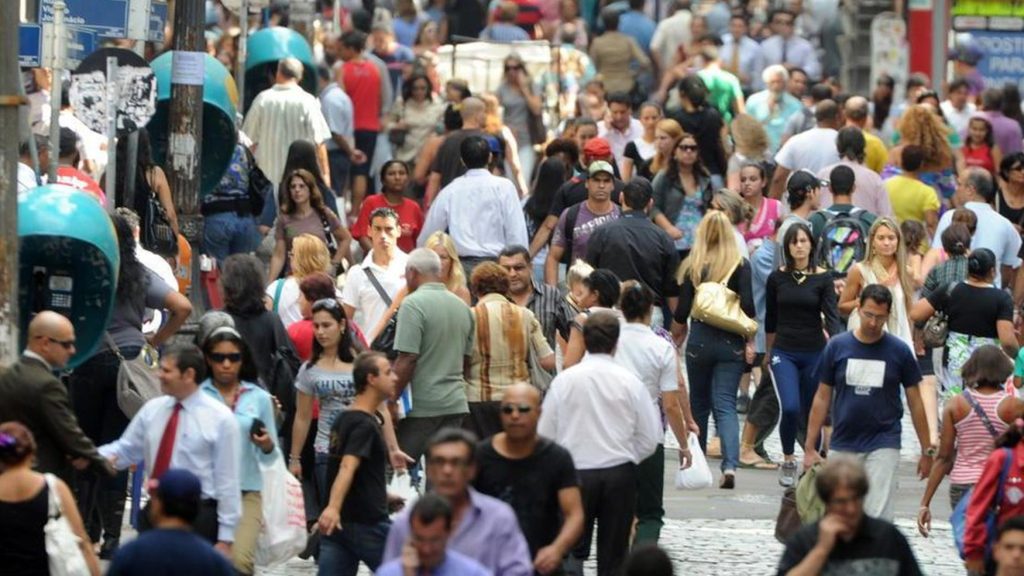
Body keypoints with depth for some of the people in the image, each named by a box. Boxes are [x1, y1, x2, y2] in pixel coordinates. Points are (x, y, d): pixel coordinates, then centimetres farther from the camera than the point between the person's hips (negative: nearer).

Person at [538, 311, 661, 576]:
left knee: (573, 548, 6)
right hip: (620, 473, 1)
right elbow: (649, 438, -1)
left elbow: (545, 434, 0)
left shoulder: (564, 380, -5)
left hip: (575, 472, -1)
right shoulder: (630, 382, -5)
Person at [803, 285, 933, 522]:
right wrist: (810, 447, 2)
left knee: (878, 516, -12)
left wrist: (927, 450, 4)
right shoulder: (837, 347, 0)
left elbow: (915, 403, 4)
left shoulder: (899, 351, -2)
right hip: (842, 446, 2)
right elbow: (822, 398, 5)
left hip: (883, 445, -2)